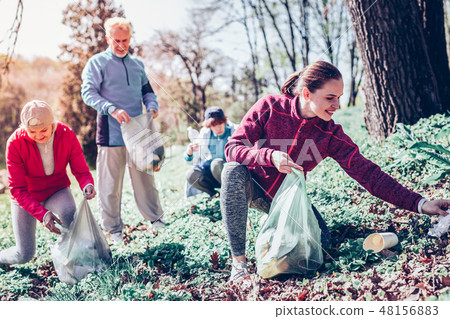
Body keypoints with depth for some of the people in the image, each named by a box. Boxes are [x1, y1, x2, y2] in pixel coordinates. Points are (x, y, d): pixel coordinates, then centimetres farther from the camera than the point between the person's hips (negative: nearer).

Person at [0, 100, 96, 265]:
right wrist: (42, 214, -39)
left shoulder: (67, 135, -21)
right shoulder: (15, 143, -26)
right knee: (25, 255, -3)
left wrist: (87, 185, -41)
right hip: (26, 197, -1)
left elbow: (81, 170, -14)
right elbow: (18, 189, -24)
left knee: (70, 214, -35)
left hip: (57, 190, 1)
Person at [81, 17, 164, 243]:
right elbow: (88, 92, -10)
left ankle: (155, 218, 25)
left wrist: (152, 106, 1)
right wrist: (112, 109, -24)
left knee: (144, 176, 10)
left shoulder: (137, 64, 16)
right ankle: (113, 229, 12)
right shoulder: (97, 63, 0)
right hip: (111, 132, -4)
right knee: (110, 182, 1)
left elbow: (147, 90, 23)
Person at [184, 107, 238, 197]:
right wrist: (189, 152, -20)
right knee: (191, 175, -22)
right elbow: (190, 160, 4)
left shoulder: (234, 131, -8)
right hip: (212, 175, 4)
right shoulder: (204, 134, 1)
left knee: (216, 163, -32)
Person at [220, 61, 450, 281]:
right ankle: (239, 260, -26)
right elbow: (232, 149, -22)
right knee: (234, 170, -35)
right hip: (251, 188, -2)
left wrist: (419, 204, -28)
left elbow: (368, 174, -19)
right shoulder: (269, 107, -19)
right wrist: (270, 156, -42)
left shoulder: (331, 135, -14)